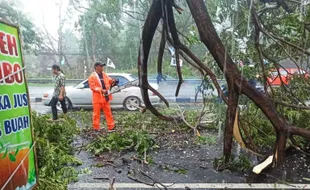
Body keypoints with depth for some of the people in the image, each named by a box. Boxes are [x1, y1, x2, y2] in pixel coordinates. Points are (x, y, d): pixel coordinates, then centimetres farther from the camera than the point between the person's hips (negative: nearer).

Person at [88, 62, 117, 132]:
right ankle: (96, 128, 13)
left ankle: (111, 127, 17)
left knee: (108, 113, 10)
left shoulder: (104, 75, 13)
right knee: (96, 114, 3)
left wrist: (113, 81, -6)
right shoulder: (92, 77, -6)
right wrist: (101, 90, -24)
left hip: (105, 97, 6)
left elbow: (109, 80, 18)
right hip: (97, 98, -6)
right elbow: (92, 87, -13)